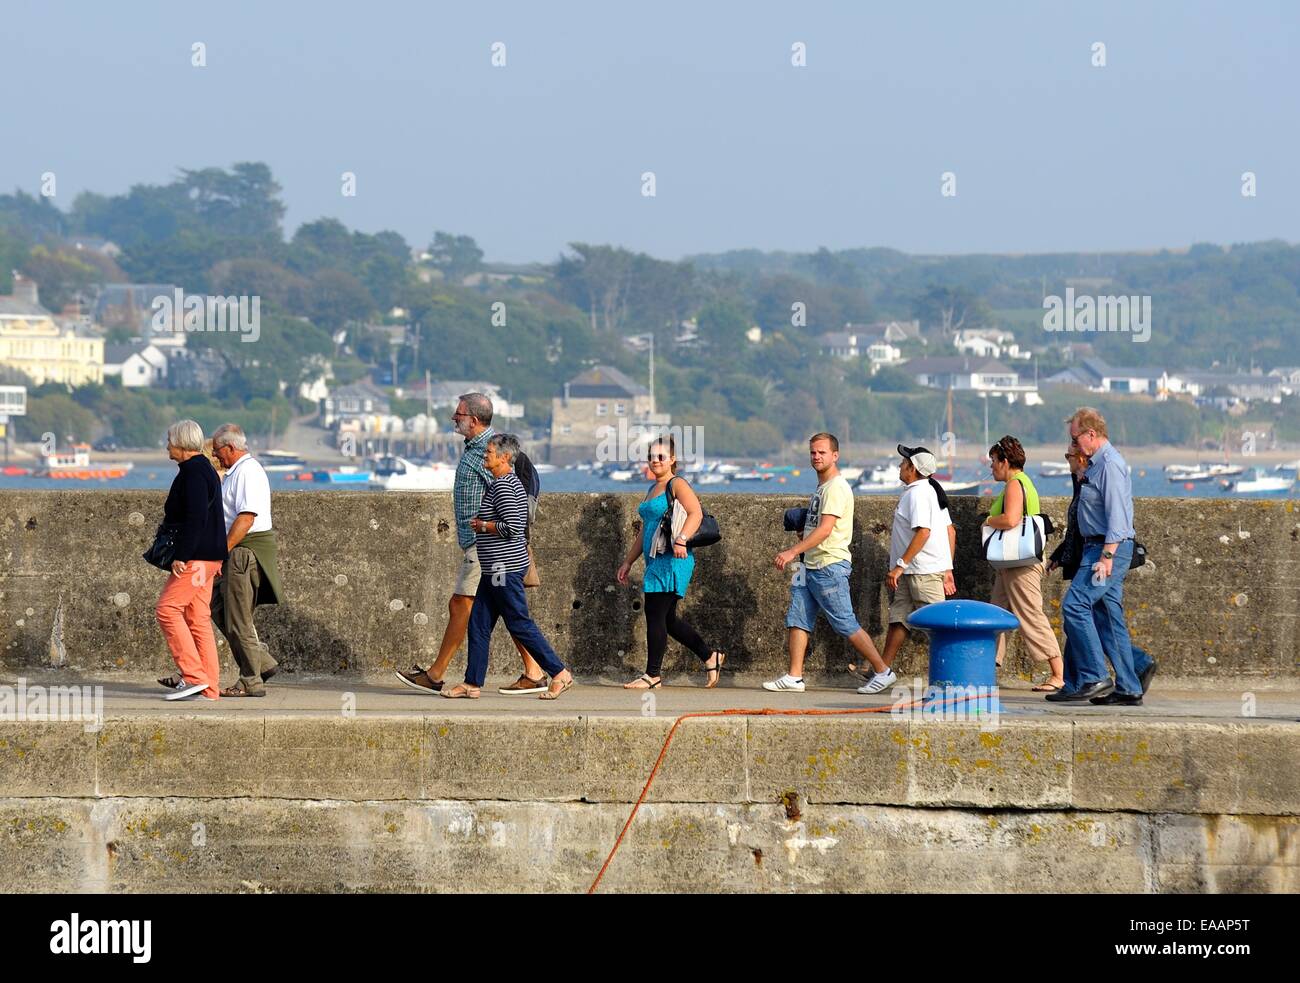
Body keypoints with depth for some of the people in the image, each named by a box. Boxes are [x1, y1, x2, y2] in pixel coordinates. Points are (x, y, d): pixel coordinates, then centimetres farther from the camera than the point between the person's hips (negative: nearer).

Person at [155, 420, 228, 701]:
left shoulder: (193, 472, -14)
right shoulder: (205, 469, 19)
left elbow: (196, 518, -23)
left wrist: (181, 556, -23)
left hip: (195, 558, -10)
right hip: (208, 557, 10)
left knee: (167, 609, -11)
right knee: (197, 618, 9)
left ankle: (194, 675, -14)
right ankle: (208, 686, 8)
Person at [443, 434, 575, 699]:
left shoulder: (503, 485, -16)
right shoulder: (512, 482, 16)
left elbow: (511, 528, -24)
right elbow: (520, 528, 23)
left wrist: (481, 525, -11)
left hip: (505, 568, -11)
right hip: (496, 570, 11)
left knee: (520, 624, -5)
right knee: (478, 624, 9)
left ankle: (559, 673, 0)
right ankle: (472, 684, 11)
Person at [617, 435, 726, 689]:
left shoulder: (677, 485, -6)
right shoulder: (652, 490, 22)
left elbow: (696, 513, -21)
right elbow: (644, 533, 27)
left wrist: (681, 539, -34)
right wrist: (627, 562, 25)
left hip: (672, 560, -9)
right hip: (656, 561, 9)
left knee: (655, 615, -9)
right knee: (667, 620, 11)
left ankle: (653, 674, -4)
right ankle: (710, 657, 22)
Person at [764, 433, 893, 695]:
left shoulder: (836, 487, -14)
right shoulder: (821, 487, 18)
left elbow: (825, 529, -23)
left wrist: (793, 551, -28)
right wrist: (797, 553, 18)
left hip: (830, 565, -10)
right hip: (811, 565, 10)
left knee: (846, 625, -6)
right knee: (796, 621, 4)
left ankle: (883, 672, 2)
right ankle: (794, 678, 5)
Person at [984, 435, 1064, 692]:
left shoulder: (1015, 485, -14)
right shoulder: (1023, 482, 18)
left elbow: (1010, 519, -28)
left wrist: (989, 521, -11)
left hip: (1021, 565, -11)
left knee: (1032, 617, -9)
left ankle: (1058, 676, -7)